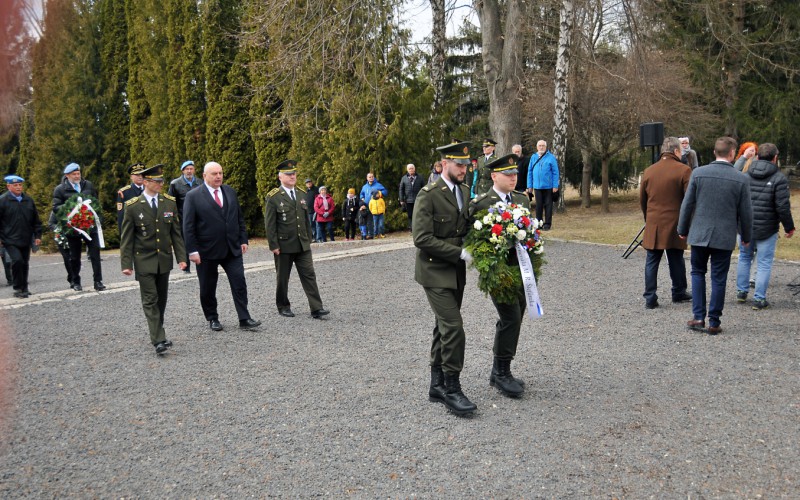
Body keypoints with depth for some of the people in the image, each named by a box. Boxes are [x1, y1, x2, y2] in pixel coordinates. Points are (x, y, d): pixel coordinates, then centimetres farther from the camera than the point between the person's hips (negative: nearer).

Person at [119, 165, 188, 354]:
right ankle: (158, 339, -9)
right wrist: (126, 264, -8)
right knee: (150, 300, -7)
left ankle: (157, 332, 27)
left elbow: (176, 232, 6)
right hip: (144, 261, -4)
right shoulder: (133, 206, -7)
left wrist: (181, 257, 1)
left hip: (164, 259, 4)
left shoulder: (170, 202, 3)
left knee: (161, 299, 12)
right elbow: (126, 237, -4)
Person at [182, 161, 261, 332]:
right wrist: (192, 250, -13)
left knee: (239, 284, -1)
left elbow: (239, 218, 13)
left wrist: (243, 240, 7)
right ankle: (213, 319, 25)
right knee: (208, 289, 8)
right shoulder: (193, 196, -6)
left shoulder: (230, 192, 8)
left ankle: (244, 319, 5)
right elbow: (188, 226, -8)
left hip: (232, 248, 3)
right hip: (207, 251, -3)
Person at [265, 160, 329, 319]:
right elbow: (269, 223, -9)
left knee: (309, 275, -2)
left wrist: (309, 239, 13)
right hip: (283, 245, -4)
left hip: (303, 245, 4)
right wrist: (273, 245, -12)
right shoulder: (273, 197, -7)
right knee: (282, 278, 8)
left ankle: (316, 308, -4)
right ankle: (283, 307, 23)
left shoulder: (301, 194, 10)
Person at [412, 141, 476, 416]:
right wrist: (460, 253, -21)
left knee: (444, 327, 13)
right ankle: (452, 389, -1)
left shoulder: (464, 191, 9)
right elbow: (422, 238, -21)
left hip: (456, 273, 8)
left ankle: (437, 385, 23)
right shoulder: (428, 195, -15)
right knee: (453, 327, -12)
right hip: (435, 272, -8)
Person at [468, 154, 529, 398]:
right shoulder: (480, 203, -8)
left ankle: (499, 372, 26)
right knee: (511, 318, -12)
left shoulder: (522, 199, 12)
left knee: (512, 319, 12)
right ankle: (501, 373, 4)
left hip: (521, 268, 7)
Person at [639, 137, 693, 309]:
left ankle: (650, 298, 2)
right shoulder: (683, 170, -7)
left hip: (653, 225, 3)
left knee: (652, 262, 5)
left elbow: (642, 200, 14)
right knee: (676, 261, 11)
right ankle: (678, 293, 25)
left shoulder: (648, 171, 7)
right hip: (675, 224, -3)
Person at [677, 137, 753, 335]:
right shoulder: (741, 179, -5)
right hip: (725, 237, 0)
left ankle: (698, 317, 8)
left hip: (699, 234, 1)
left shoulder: (698, 173, -5)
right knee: (718, 279, 6)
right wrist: (746, 236, 14)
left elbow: (687, 204, -1)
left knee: (698, 273, 15)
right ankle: (714, 322, 11)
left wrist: (682, 229, 10)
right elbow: (745, 213, 0)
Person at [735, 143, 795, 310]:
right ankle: (759, 299, 7)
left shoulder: (745, 175, 2)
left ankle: (741, 291, 27)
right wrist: (789, 227, -1)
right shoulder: (779, 178, -12)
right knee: (764, 264, 4)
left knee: (744, 258, 21)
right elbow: (782, 207, -14)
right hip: (766, 230, -4)